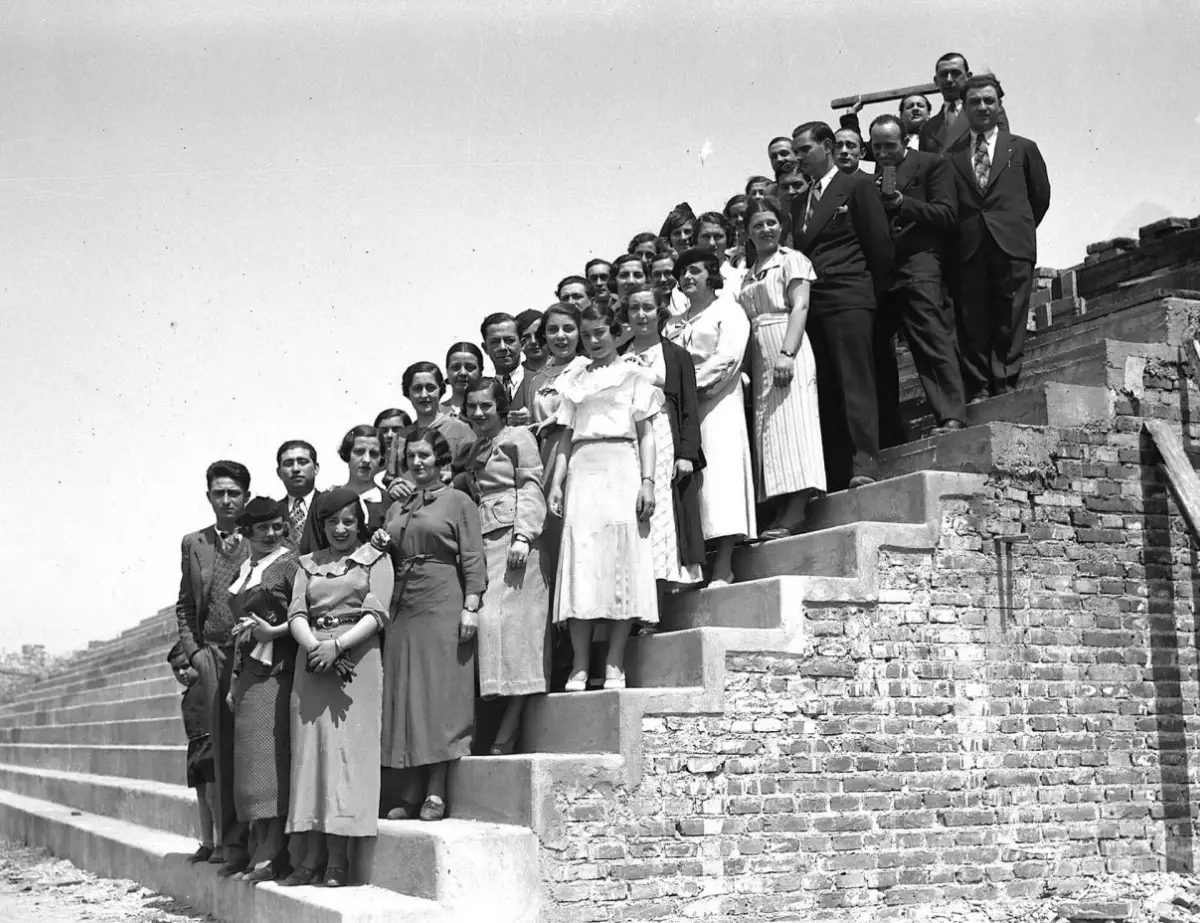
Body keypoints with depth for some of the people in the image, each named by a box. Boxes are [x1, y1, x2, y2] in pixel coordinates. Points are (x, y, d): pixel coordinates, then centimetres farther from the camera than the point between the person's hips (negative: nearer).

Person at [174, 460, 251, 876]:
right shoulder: (194, 544, 16)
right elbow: (184, 604, 19)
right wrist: (192, 650, 6)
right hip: (212, 654, 3)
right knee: (222, 748, 3)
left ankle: (240, 842, -3)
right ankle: (228, 838, 7)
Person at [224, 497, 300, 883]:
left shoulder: (291, 562, -3)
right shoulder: (244, 569, 19)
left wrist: (273, 630, -17)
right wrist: (234, 682, 20)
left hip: (278, 670, -7)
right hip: (248, 672, 7)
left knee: (271, 755, -11)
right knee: (251, 759, 6)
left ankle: (272, 855, -10)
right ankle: (258, 849, 10)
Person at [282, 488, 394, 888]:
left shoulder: (376, 559, 9)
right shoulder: (308, 563, 19)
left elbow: (377, 614, -4)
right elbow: (296, 614, 6)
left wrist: (337, 645, -16)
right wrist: (314, 646, -13)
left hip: (356, 658, -3)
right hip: (313, 663, 4)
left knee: (347, 750, -9)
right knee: (310, 751, -2)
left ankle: (338, 860, -9)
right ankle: (311, 856, -1)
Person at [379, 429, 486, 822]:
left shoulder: (457, 501, 2)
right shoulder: (397, 507, 18)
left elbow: (472, 559, -4)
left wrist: (471, 608, -14)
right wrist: (383, 547, 2)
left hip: (443, 603, -6)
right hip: (403, 607, 6)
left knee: (441, 693, -6)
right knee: (405, 696, 2)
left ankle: (436, 792, -4)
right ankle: (408, 792, 5)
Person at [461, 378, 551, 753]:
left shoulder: (518, 437, 4)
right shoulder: (473, 449, 24)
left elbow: (531, 488, -5)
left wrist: (523, 536, -16)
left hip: (512, 538, -7)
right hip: (482, 544, 7)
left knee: (509, 621, -12)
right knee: (487, 621, -4)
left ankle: (507, 734, -14)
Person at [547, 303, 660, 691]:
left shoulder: (632, 376, 11)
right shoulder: (573, 380, 20)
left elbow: (646, 433, 5)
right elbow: (567, 436, 17)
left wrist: (647, 481, -7)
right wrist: (556, 482, 4)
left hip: (621, 470, -2)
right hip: (582, 472, 3)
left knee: (621, 560, -8)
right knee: (580, 566, -6)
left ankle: (615, 665, -8)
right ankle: (579, 666, -7)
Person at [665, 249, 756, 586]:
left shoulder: (728, 311, 9)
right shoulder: (674, 323, 26)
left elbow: (727, 357, -5)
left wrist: (694, 382, -12)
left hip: (716, 401, -5)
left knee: (719, 469, -15)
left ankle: (723, 566, -19)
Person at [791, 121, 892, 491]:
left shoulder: (857, 185, 4)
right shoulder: (799, 202, 21)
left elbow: (879, 243, 1)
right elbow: (799, 252, 17)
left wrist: (872, 291, 4)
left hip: (848, 299, -6)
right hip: (812, 304, 6)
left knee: (856, 384, -12)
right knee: (825, 391, 2)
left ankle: (864, 465, -16)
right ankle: (835, 473, 2)